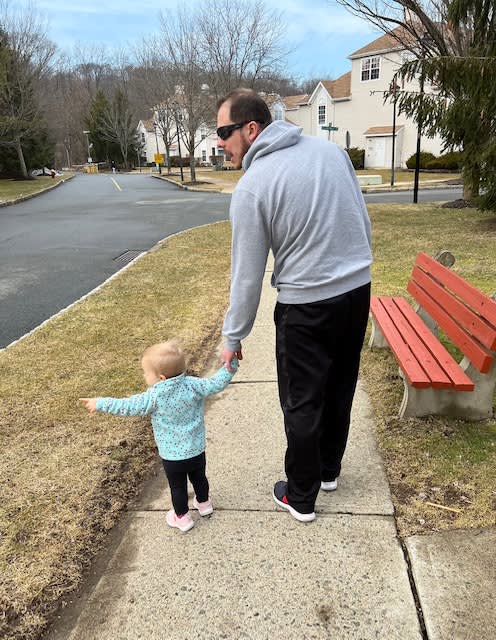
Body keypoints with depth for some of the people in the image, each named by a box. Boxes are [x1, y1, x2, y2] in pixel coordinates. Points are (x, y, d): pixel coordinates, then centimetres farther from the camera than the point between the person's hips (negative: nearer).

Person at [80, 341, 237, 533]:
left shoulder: (154, 397, -24)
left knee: (177, 487, 19)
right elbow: (216, 384, -15)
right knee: (199, 478, 27)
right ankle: (204, 503, 50)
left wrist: (100, 403, -11)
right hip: (196, 450, 4)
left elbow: (128, 406, -20)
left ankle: (182, 517, 36)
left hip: (172, 455, -4)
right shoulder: (192, 385, -17)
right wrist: (230, 367, -6)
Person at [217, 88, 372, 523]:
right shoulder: (329, 149, 4)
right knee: (341, 387, 21)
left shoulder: (252, 186, -14)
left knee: (302, 404, 10)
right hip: (359, 290, 7)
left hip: (307, 305, -6)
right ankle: (329, 470, 43)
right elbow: (364, 221, 10)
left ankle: (301, 498, 27)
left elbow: (247, 273, -11)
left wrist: (233, 337, 0)